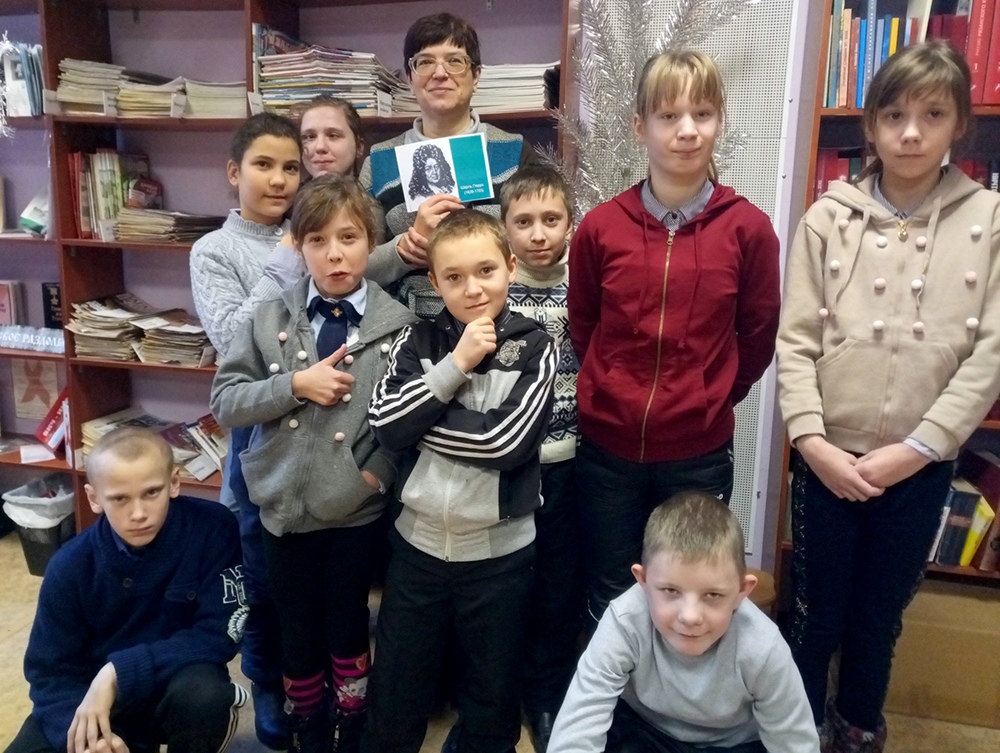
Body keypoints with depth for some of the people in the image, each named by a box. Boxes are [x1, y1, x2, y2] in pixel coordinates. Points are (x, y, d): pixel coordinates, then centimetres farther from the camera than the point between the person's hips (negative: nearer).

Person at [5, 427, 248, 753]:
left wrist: (119, 671, -27)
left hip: (178, 680, -3)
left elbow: (219, 634, -20)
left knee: (202, 694, -36)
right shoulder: (71, 566, -13)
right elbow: (49, 670, -7)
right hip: (94, 695, 4)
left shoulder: (213, 530, -22)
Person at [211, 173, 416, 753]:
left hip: (358, 509, -2)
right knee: (298, 628, 17)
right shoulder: (270, 319, -2)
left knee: (349, 623, 15)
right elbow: (225, 402, -3)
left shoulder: (398, 324, -7)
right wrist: (296, 384, -17)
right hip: (286, 504, 2)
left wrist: (380, 470, -14)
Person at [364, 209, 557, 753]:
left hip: (499, 550, -2)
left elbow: (507, 440, -20)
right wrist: (455, 365, -17)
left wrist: (421, 419, -14)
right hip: (418, 541, 2)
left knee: (492, 699, 17)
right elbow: (385, 425, -13)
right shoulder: (417, 342, 0)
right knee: (394, 696, 19)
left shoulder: (533, 347, -8)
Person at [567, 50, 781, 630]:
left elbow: (758, 337, 3)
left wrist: (710, 399, 11)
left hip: (700, 453, -1)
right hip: (608, 448, 1)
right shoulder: (601, 227, -5)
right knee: (610, 601, 18)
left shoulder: (748, 227, -8)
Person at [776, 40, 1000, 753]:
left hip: (921, 466, 1)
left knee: (880, 619, 19)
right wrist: (813, 442, -13)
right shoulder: (829, 217, -3)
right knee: (816, 617, 13)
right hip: (829, 460, 0)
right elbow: (795, 341, -5)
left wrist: (915, 448, -10)